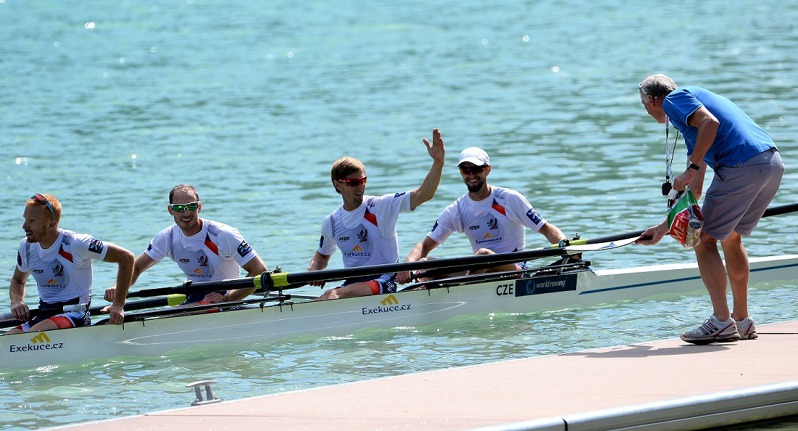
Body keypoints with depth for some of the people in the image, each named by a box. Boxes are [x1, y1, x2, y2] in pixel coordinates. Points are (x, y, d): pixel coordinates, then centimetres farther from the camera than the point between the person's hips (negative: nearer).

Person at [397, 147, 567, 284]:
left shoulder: (509, 199, -2)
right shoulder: (456, 211, 8)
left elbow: (547, 229, -1)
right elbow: (425, 245, 7)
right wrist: (409, 263, -15)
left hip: (514, 269, -4)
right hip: (482, 275, 4)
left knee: (484, 254, -38)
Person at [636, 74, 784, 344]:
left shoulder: (674, 99, 7)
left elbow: (710, 122, -16)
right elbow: (692, 192, 34)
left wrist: (692, 168, -10)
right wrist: (663, 229, 40)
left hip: (741, 166, -9)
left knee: (705, 239, 0)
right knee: (731, 238, 24)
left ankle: (722, 323, -6)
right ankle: (742, 320, 27)